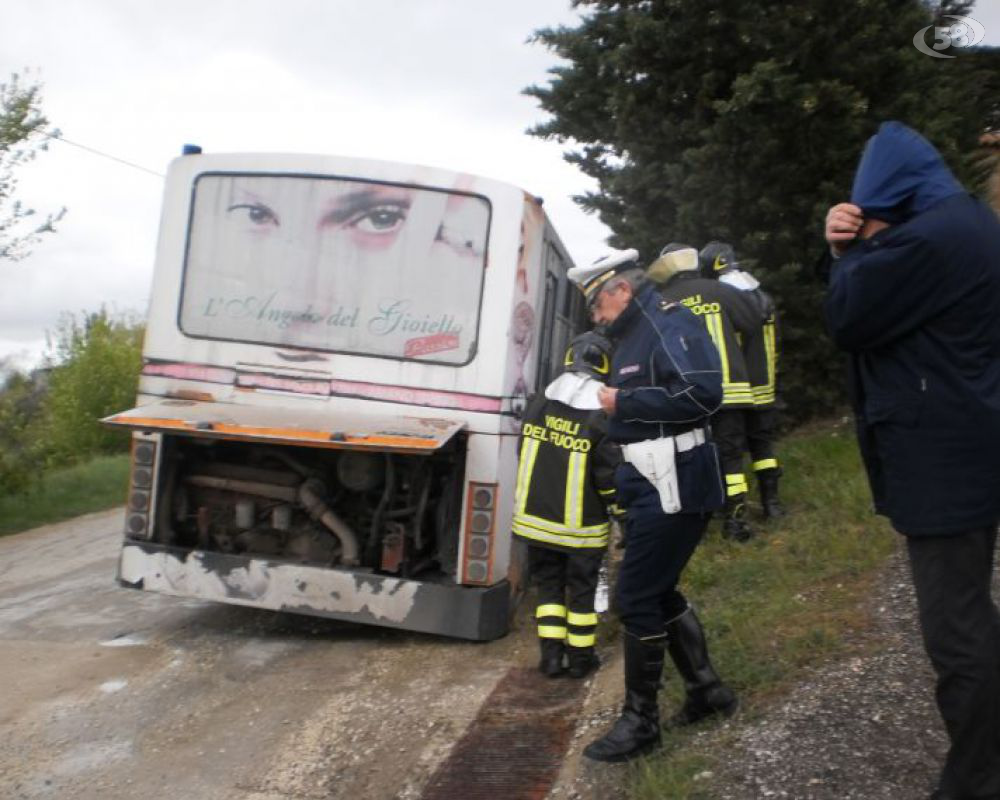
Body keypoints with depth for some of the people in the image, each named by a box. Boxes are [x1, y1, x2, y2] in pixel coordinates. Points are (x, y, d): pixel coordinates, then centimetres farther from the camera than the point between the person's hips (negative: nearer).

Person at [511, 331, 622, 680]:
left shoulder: (539, 403, 0)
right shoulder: (602, 417, -15)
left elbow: (524, 456, 8)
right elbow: (609, 475, -13)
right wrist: (620, 515, 0)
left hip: (536, 516, 4)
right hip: (580, 525, -4)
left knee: (549, 584, 16)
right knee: (582, 589, 11)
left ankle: (551, 655, 15)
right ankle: (581, 658, 20)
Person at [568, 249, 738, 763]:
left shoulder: (669, 324, -13)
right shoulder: (632, 336, 17)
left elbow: (702, 393, -27)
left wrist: (624, 402, -20)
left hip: (674, 487, -10)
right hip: (651, 485, 10)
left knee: (636, 597, -4)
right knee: (658, 591, 17)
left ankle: (640, 721, 9)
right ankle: (705, 689, 32)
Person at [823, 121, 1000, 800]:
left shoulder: (928, 238, -21)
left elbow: (847, 320, -15)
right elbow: (884, 303, 17)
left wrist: (853, 251, -1)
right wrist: (855, 247, 1)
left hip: (944, 461, -11)